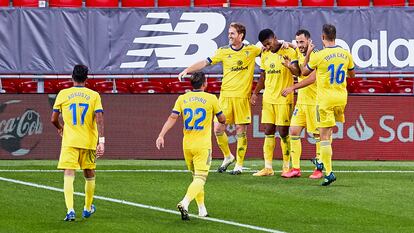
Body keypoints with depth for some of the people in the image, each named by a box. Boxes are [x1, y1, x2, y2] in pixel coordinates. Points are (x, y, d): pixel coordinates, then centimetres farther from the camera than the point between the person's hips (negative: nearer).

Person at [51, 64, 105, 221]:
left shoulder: (63, 94, 0)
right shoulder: (94, 95, 0)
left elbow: (54, 119, 4)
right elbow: (99, 119, -10)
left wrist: (60, 128, 25)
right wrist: (101, 141, -11)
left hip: (69, 141, -1)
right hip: (89, 142, 1)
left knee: (68, 175, -7)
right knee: (89, 175, 19)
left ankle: (70, 210, -25)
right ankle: (87, 208, 33)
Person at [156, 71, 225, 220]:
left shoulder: (182, 99, 4)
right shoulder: (211, 99, -2)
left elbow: (172, 118, -8)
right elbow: (222, 119, 8)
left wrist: (161, 135, -11)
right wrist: (222, 120, 32)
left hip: (187, 145, 4)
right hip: (203, 145, -4)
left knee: (196, 176, 19)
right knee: (200, 178, -9)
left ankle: (202, 209, 23)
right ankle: (185, 203, -31)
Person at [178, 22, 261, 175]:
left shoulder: (252, 50, 3)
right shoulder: (223, 52, 5)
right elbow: (205, 62, 4)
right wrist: (188, 70, -4)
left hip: (242, 96, -2)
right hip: (225, 95, 2)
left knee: (241, 131, -1)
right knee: (218, 128, -3)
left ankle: (239, 165, 8)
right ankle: (227, 157, 19)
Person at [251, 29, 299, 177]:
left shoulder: (289, 52, -8)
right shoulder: (265, 55, 12)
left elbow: (297, 72, -20)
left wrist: (290, 66, -41)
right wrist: (255, 93, 14)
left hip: (284, 99, -6)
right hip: (268, 98, 6)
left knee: (283, 132, -3)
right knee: (268, 132, 5)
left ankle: (286, 167, 6)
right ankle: (268, 168, 8)